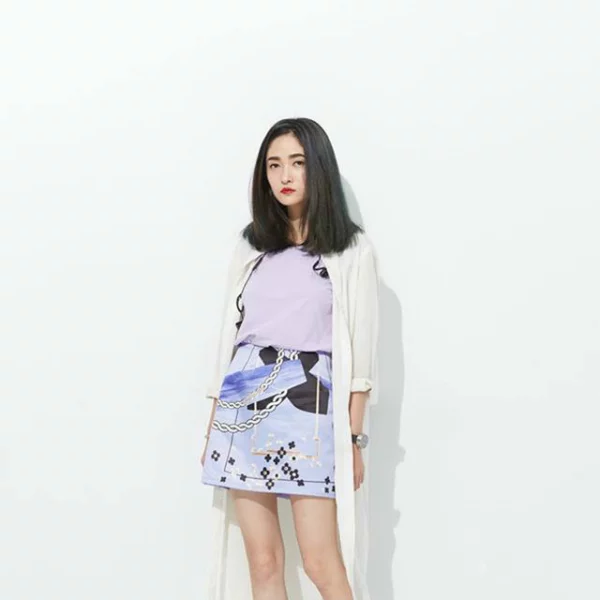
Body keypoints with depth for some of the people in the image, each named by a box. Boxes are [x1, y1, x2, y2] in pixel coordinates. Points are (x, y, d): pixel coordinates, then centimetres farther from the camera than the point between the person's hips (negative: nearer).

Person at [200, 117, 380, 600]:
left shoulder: (352, 248, 2)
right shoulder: (251, 244, 13)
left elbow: (361, 347, 0)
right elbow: (231, 331, 13)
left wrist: (354, 437, -3)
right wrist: (214, 421, 11)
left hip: (307, 402, -3)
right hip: (243, 401, 4)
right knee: (263, 561, 6)